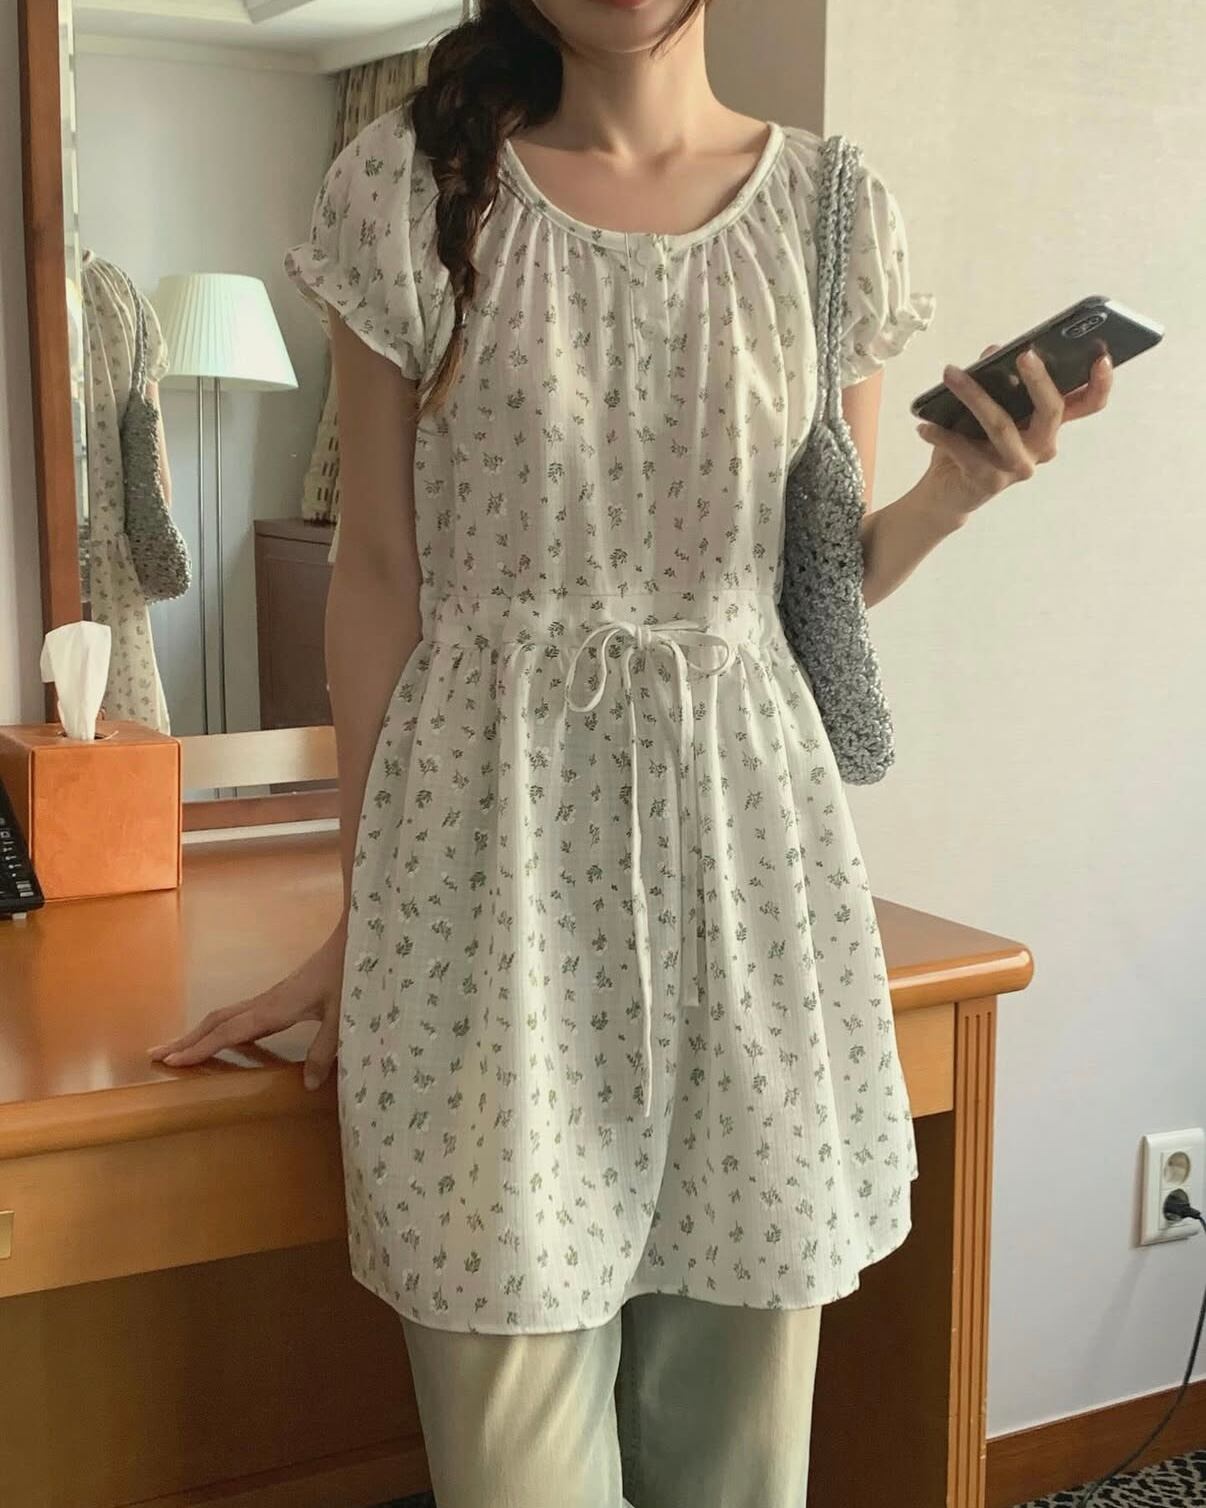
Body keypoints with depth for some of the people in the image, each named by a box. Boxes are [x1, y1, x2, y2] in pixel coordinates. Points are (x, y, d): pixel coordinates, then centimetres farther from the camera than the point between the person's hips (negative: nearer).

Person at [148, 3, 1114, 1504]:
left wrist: (955, 489, -10)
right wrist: (361, 920, 2)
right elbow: (377, 573, 1)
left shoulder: (836, 210, 5)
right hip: (497, 835, -2)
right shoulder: (411, 184, -1)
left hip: (743, 834, 2)